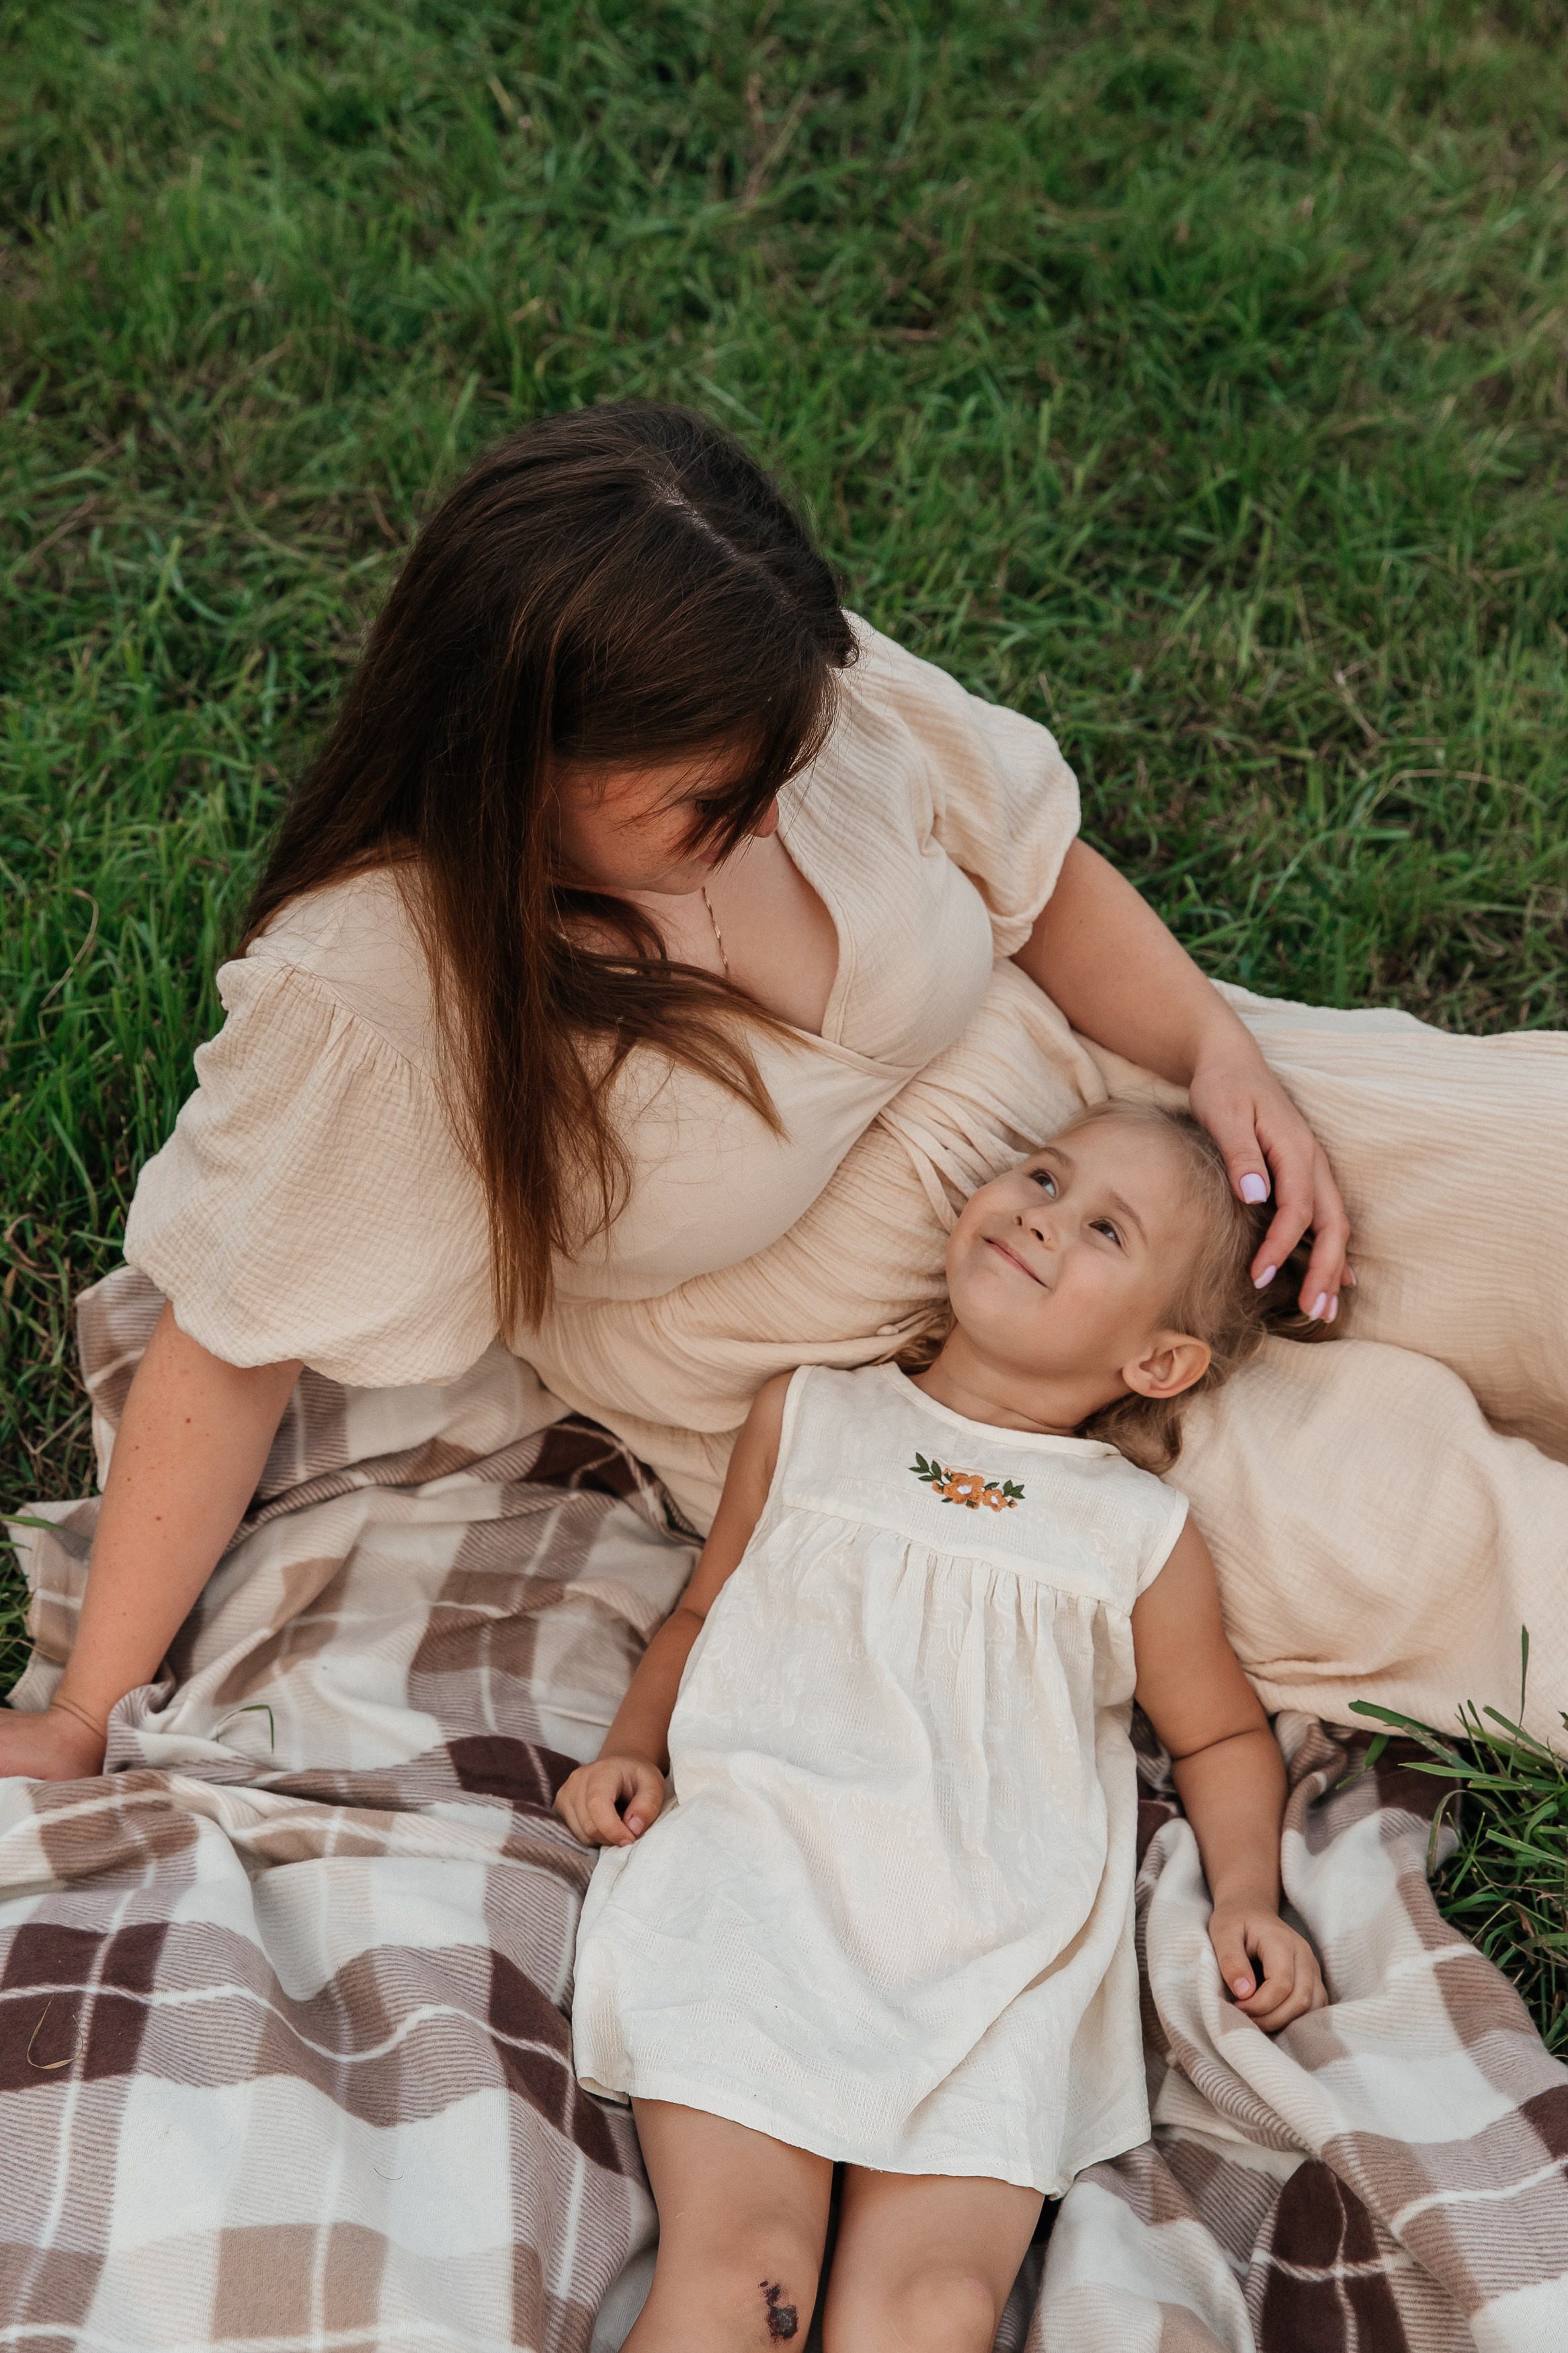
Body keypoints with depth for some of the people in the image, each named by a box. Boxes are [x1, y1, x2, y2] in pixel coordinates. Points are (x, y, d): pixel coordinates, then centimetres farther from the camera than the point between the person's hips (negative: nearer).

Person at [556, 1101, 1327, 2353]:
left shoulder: (1145, 1534, 12)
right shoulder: (807, 1418, 16)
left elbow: (1222, 1733, 25)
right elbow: (704, 1608, 26)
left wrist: (1248, 1894, 10)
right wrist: (632, 1745, 10)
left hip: (993, 1960, 0)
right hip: (756, 1885, 0)